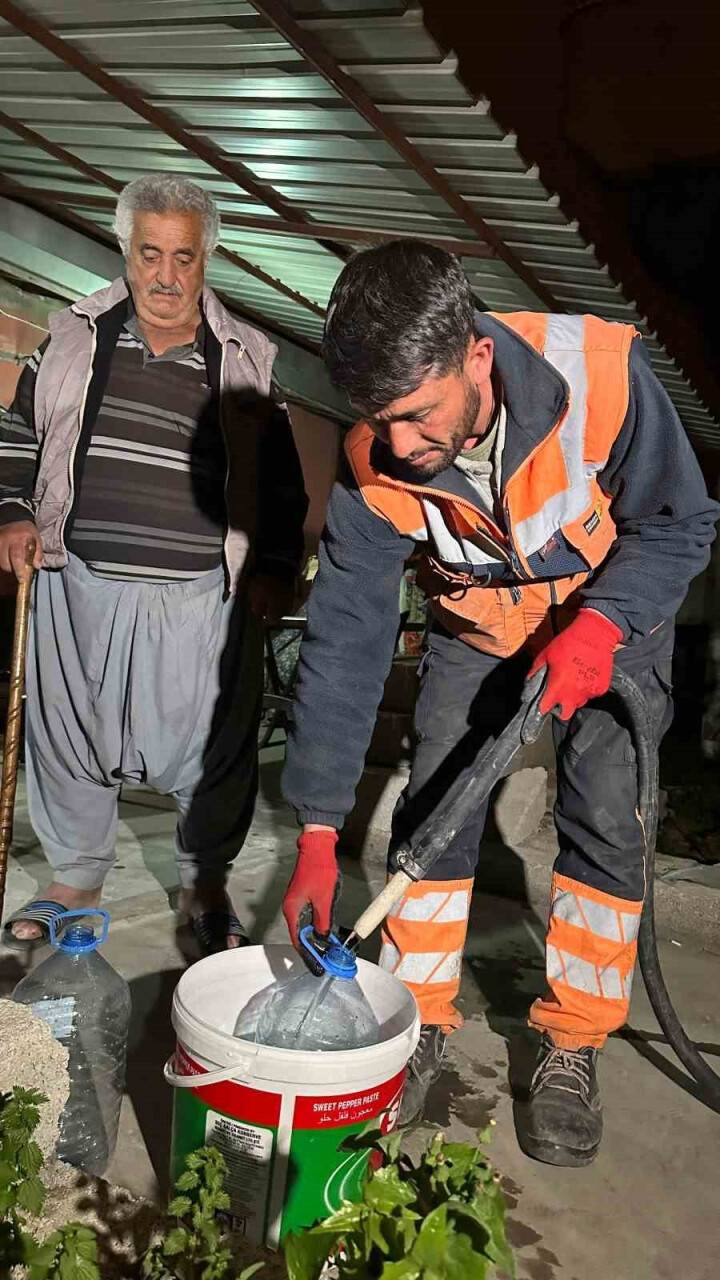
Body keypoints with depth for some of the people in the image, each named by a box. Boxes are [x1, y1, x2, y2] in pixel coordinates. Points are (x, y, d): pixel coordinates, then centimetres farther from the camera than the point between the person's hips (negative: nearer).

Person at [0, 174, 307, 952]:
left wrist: (275, 567, -1)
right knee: (68, 736, 12)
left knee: (213, 749, 6)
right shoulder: (74, 338, 8)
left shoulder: (247, 361, 5)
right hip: (81, 587, 2)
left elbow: (281, 481, 8)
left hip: (204, 598, -1)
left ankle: (205, 889, 30)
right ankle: (75, 883, 35)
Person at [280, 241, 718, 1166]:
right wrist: (318, 830, -23)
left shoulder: (600, 370, -33)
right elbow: (345, 636, -22)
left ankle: (572, 1045, 12)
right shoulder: (375, 461, -26)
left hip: (615, 615, -1)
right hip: (476, 629, 2)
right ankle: (421, 1022, 17)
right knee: (431, 808, -4)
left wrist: (598, 625, -35)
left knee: (604, 821, -8)